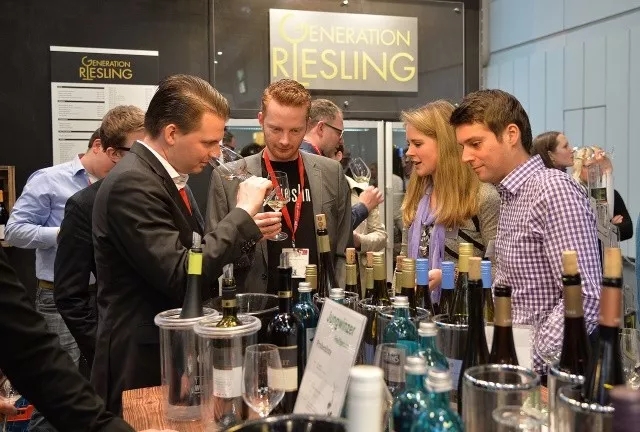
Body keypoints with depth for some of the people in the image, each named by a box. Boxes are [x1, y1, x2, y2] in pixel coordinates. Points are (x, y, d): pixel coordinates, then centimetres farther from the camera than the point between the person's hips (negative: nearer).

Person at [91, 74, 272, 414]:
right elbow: (181, 277, -28)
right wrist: (243, 212, -20)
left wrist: (246, 231, 3)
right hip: (143, 365, -9)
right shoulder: (132, 183, -22)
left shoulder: (165, 176, 8)